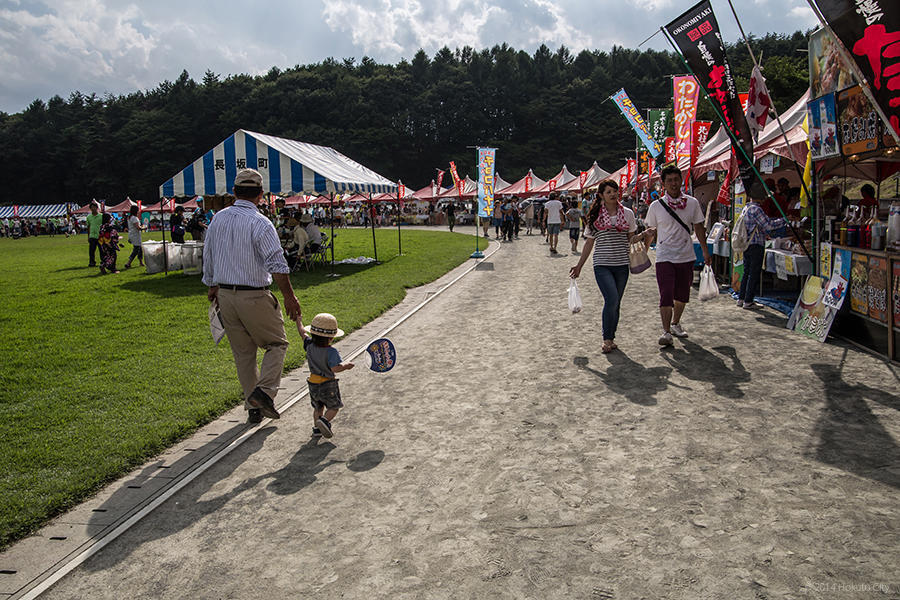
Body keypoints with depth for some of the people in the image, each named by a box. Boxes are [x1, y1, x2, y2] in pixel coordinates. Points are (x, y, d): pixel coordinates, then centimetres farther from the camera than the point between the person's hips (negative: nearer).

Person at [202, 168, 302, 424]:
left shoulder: (217, 219, 6)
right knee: (277, 344, 11)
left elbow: (208, 258, 16)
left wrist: (213, 287, 29)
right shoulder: (259, 223, -14)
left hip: (225, 296, 6)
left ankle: (253, 408, 19)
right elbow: (277, 264, -21)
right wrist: (289, 297, -17)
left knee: (242, 353, 14)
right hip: (255, 297, -6)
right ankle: (264, 390, -7)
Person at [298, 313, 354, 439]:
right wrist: (346, 366, -17)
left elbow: (302, 331, 7)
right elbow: (335, 368, -33)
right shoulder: (331, 352, -24)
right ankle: (324, 420, -10)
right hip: (328, 386, -5)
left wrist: (298, 317, 18)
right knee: (334, 407, 13)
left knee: (318, 407, 25)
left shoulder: (310, 345, -7)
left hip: (313, 385, 6)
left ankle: (316, 428, 22)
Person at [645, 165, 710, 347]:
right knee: (666, 295, -11)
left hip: (686, 256, 3)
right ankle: (666, 331, -5)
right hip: (665, 257, -3)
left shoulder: (692, 203, 2)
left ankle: (675, 323, 33)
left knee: (682, 295, 13)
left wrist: (705, 250, 9)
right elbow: (651, 231, 7)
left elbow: (699, 227, 10)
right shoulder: (656, 206, -3)